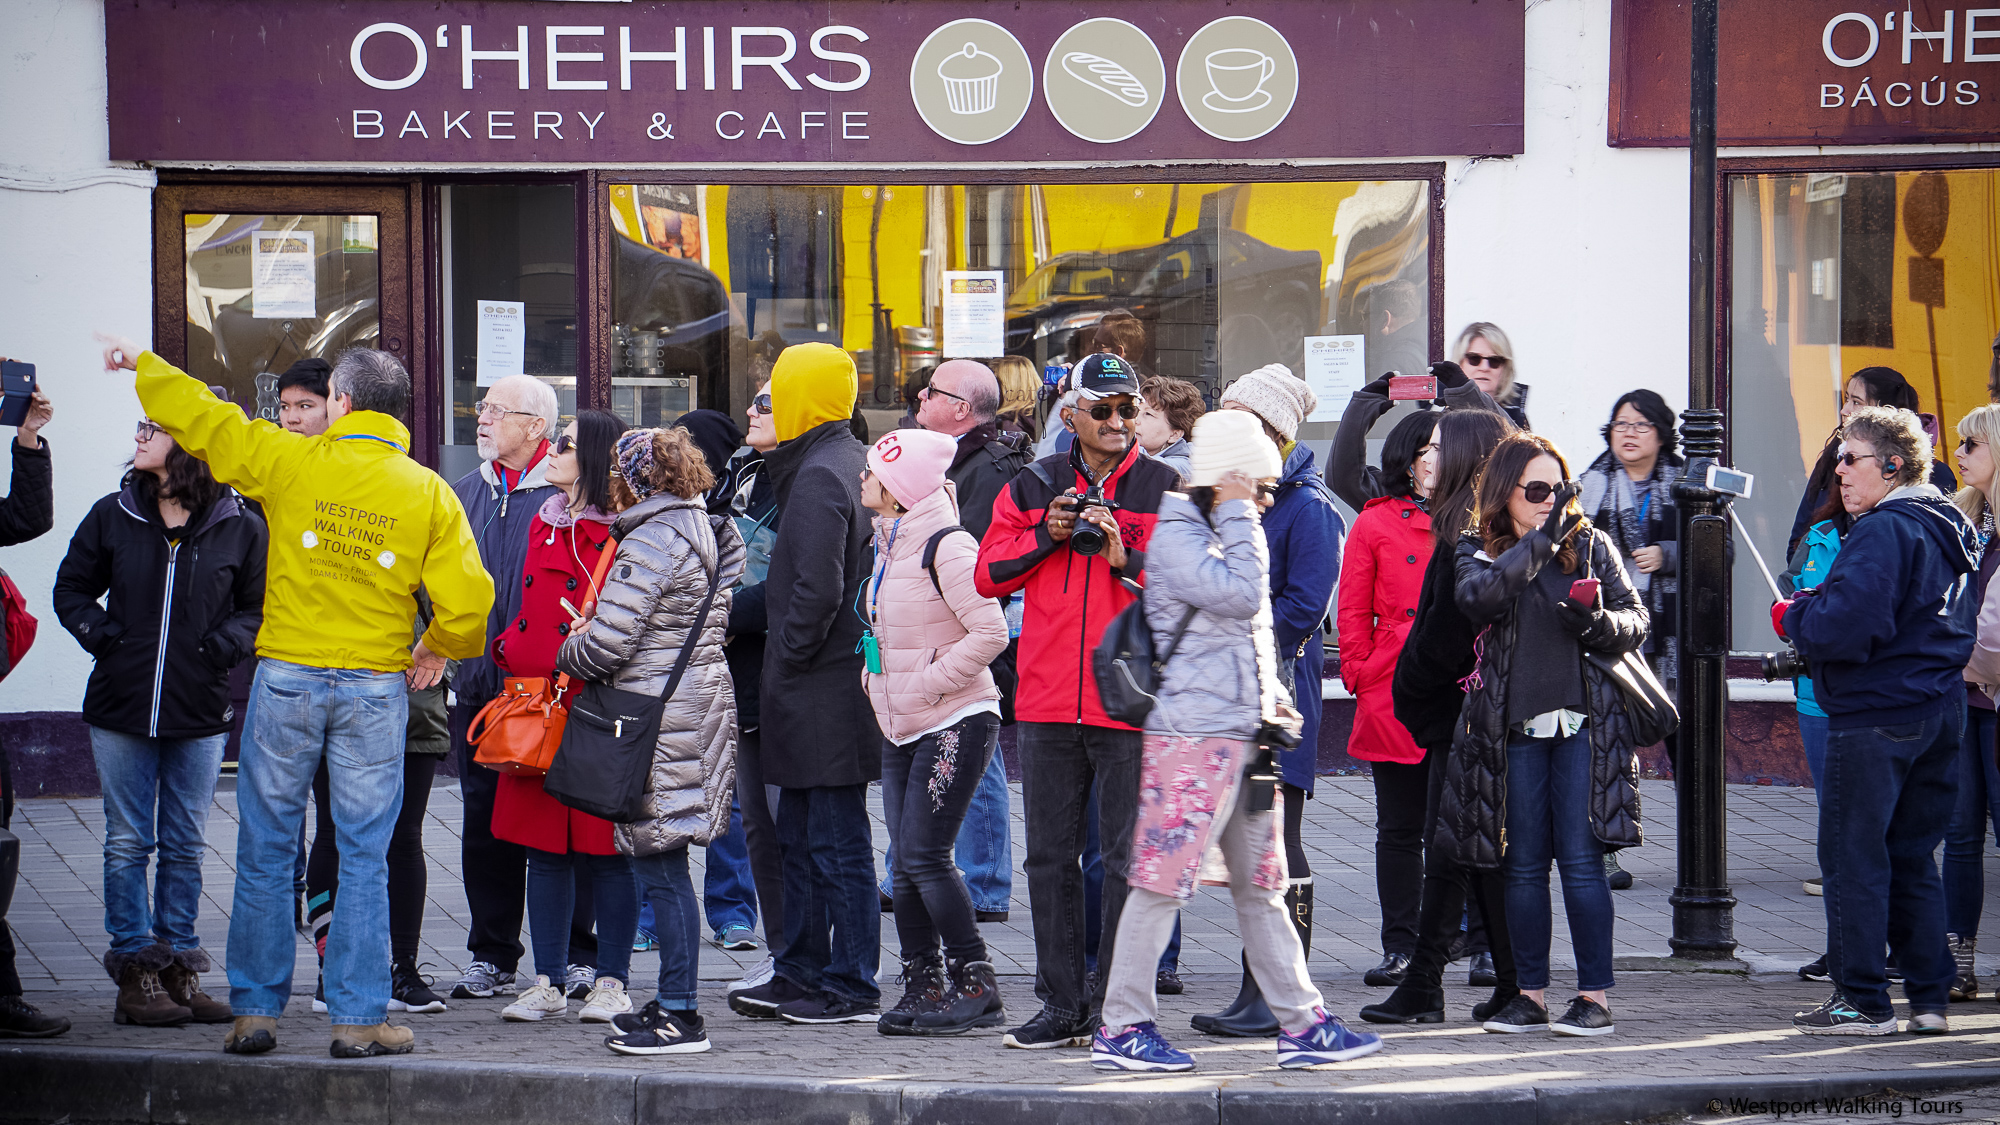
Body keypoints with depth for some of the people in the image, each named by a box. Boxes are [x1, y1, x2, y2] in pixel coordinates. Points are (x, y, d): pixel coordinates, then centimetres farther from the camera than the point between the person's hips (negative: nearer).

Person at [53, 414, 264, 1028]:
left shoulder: (239, 527, -1)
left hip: (199, 713, -1)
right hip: (121, 710, 1)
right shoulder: (112, 516, 3)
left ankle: (179, 970, 14)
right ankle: (136, 972, 7)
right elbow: (71, 588, 12)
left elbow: (260, 605, 6)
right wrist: (99, 634, -5)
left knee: (185, 848, 7)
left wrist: (224, 644, -11)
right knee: (127, 845, 2)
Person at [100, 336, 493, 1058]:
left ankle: (255, 1011, 12)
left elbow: (200, 417, 4)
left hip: (287, 678, 0)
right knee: (363, 858, 5)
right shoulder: (430, 494, -2)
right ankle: (359, 1018, 4)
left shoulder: (288, 461, -5)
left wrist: (140, 364, 22)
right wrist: (438, 649, 14)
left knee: (266, 854, 8)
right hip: (376, 687, 1)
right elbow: (467, 597, -6)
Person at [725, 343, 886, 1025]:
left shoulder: (818, 476, -16)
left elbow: (816, 592, -24)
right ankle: (801, 974, 23)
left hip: (823, 689, -10)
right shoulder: (857, 462, 15)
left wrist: (787, 660, -12)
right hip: (842, 679, 10)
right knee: (798, 837, 16)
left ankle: (852, 989, 0)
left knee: (837, 842, -4)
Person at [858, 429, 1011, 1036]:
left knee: (925, 856, -11)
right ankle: (922, 988, 13)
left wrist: (927, 684, -18)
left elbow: (989, 631, -21)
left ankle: (976, 986, -2)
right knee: (907, 862, 6)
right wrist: (876, 675, 13)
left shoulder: (947, 546, -15)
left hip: (955, 723, -9)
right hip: (901, 730, 9)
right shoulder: (888, 542, 14)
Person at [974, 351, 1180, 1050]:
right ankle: (1062, 1008, 17)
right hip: (1048, 701, 4)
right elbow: (988, 574, 9)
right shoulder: (1034, 487, 11)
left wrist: (1127, 557, -17)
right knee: (1050, 856, 8)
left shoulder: (1167, 492, 1)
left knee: (1128, 860, -2)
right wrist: (1047, 535, -5)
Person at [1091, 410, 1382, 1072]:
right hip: (1192, 736, -10)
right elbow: (1240, 595, -23)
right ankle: (1121, 1028, -1)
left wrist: (1272, 693, 17)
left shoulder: (1220, 537, 20)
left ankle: (1302, 1022, 12)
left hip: (1245, 737, 10)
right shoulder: (1176, 537, -10)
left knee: (1261, 887, 10)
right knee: (1162, 881, -6)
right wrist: (1237, 517, -13)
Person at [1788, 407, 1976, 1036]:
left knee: (1853, 856, -2)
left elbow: (1847, 624, -27)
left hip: (1875, 717, -9)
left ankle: (1862, 1001, 1)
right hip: (1940, 712, 9)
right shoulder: (1948, 530, 15)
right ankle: (1929, 999, 14)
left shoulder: (1882, 531, -16)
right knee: (1911, 859, 14)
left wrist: (1791, 619, -6)